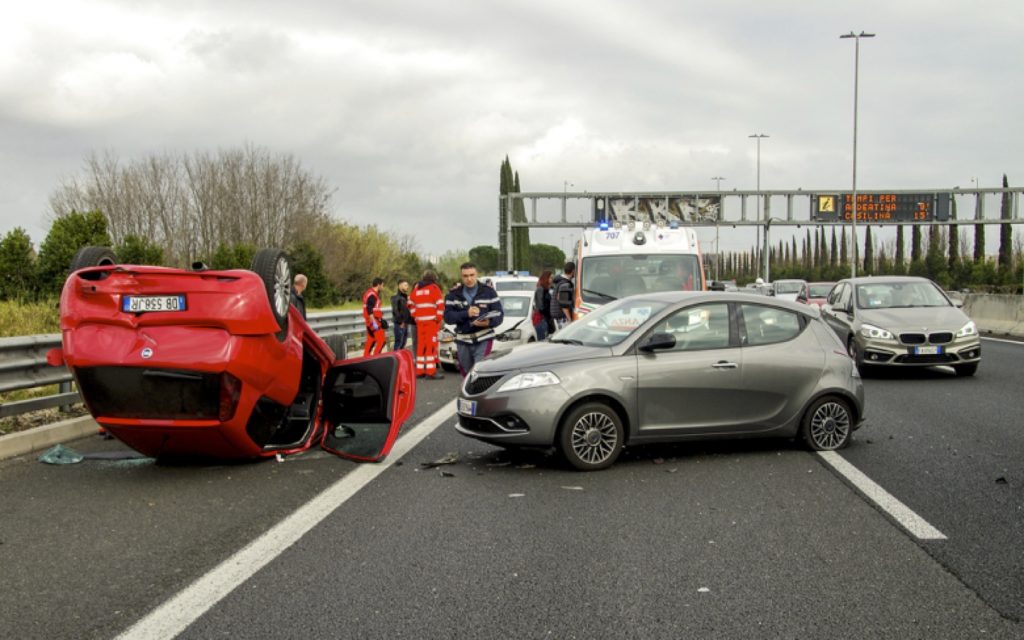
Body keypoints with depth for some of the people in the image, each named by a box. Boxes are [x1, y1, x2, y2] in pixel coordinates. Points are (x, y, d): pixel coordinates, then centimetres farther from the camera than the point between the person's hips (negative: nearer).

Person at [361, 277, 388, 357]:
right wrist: (374, 323, -27)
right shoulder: (372, 295, -17)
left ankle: (365, 357, 17)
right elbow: (369, 310, -25)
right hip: (373, 320, -10)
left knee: (371, 340, 14)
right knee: (381, 340, -9)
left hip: (370, 321, 10)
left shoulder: (369, 293, 16)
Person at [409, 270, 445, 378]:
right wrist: (438, 318, -4)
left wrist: (415, 316, 16)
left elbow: (410, 304, 18)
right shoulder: (434, 288, -2)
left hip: (419, 321, 6)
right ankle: (431, 370, -10)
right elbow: (440, 304, -11)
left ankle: (419, 370, 11)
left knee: (421, 344, 9)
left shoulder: (416, 288, 15)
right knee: (431, 344, -6)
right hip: (431, 320, -5)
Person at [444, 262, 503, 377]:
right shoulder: (453, 294, 6)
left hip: (483, 340, -3)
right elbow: (447, 316, -5)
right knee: (467, 375, 12)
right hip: (463, 341, 3)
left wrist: (488, 322, -24)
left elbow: (499, 314, -2)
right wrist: (466, 314, -20)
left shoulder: (488, 292, 2)